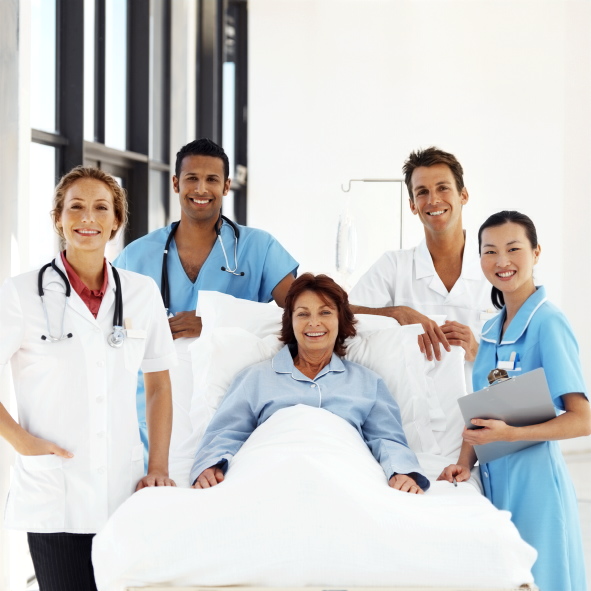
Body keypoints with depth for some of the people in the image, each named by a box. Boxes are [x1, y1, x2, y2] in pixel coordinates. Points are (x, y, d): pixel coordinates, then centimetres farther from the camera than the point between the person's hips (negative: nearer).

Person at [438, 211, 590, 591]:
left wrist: (509, 434, -23)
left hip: (533, 478, -7)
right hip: (493, 477, 7)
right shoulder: (491, 331, 11)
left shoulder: (548, 324, -12)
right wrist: (465, 462, -1)